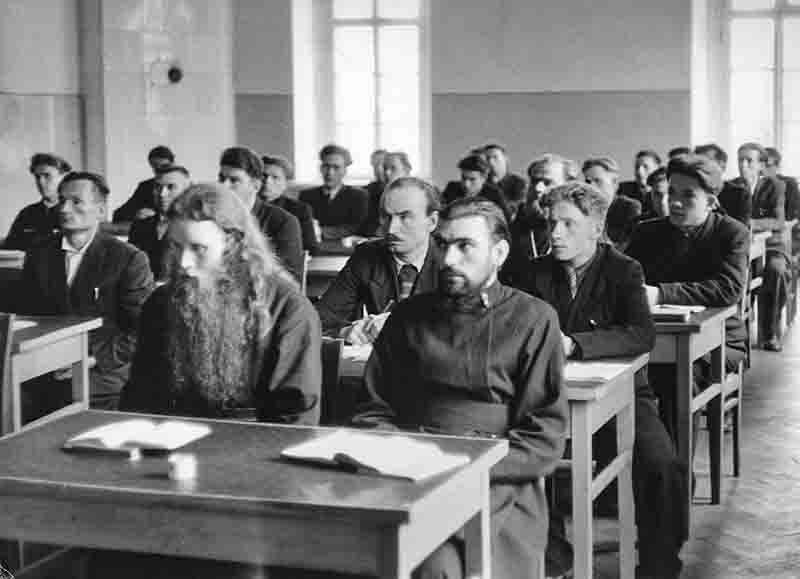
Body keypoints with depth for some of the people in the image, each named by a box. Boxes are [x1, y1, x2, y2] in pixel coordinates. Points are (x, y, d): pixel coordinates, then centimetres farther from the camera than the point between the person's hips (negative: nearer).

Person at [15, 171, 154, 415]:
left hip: (102, 385, -4)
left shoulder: (130, 260, -2)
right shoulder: (38, 255, 12)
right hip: (43, 384, 4)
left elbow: (141, 332, -4)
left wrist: (92, 358, -13)